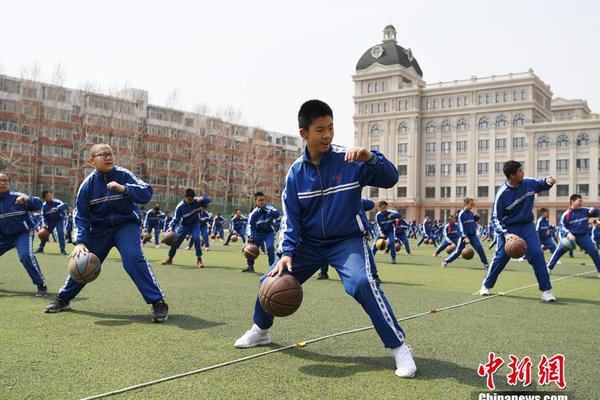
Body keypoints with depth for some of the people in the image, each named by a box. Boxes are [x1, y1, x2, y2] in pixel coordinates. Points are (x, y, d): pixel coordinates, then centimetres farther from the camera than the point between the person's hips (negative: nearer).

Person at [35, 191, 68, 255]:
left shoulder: (56, 202, -24)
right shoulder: (44, 205, -10)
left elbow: (65, 205, -40)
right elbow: (44, 216, -2)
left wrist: (57, 208, -56)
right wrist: (44, 223, -17)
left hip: (59, 219, -4)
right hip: (50, 221, 4)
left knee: (60, 233, -20)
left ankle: (62, 249, -12)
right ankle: (40, 248, 27)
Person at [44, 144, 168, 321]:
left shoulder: (123, 175, -14)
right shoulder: (87, 185, -9)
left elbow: (147, 193, -23)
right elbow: (81, 216, -7)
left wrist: (123, 189, -38)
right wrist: (80, 242, -20)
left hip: (127, 224, -3)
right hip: (100, 228, 3)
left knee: (133, 258, -25)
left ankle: (158, 302, -19)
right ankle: (63, 298, 33)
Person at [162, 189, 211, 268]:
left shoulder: (197, 201, -21)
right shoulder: (180, 206, -23)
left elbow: (208, 199, -20)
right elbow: (176, 219, -18)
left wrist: (202, 199, -42)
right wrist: (171, 227, -33)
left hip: (195, 223, 0)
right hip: (184, 225, 1)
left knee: (196, 238, -22)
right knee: (176, 240, 3)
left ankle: (199, 260, -12)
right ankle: (170, 259, 25)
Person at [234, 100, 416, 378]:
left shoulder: (350, 160, -14)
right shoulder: (296, 171, -5)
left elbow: (390, 179, -20)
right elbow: (290, 216, -2)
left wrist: (371, 158, -40)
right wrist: (287, 253, -15)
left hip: (348, 241, -4)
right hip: (310, 243, 4)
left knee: (362, 283, -30)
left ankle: (399, 348, -15)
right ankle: (261, 331, 32)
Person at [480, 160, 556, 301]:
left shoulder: (529, 183, -6)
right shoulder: (502, 194, -19)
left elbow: (540, 184, 18)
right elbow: (496, 219, -14)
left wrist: (548, 181, -7)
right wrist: (505, 234, -29)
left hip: (527, 226, 3)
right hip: (508, 227, -3)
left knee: (537, 254, -11)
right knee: (500, 257, 2)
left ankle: (546, 290, -3)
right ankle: (486, 286, 21)